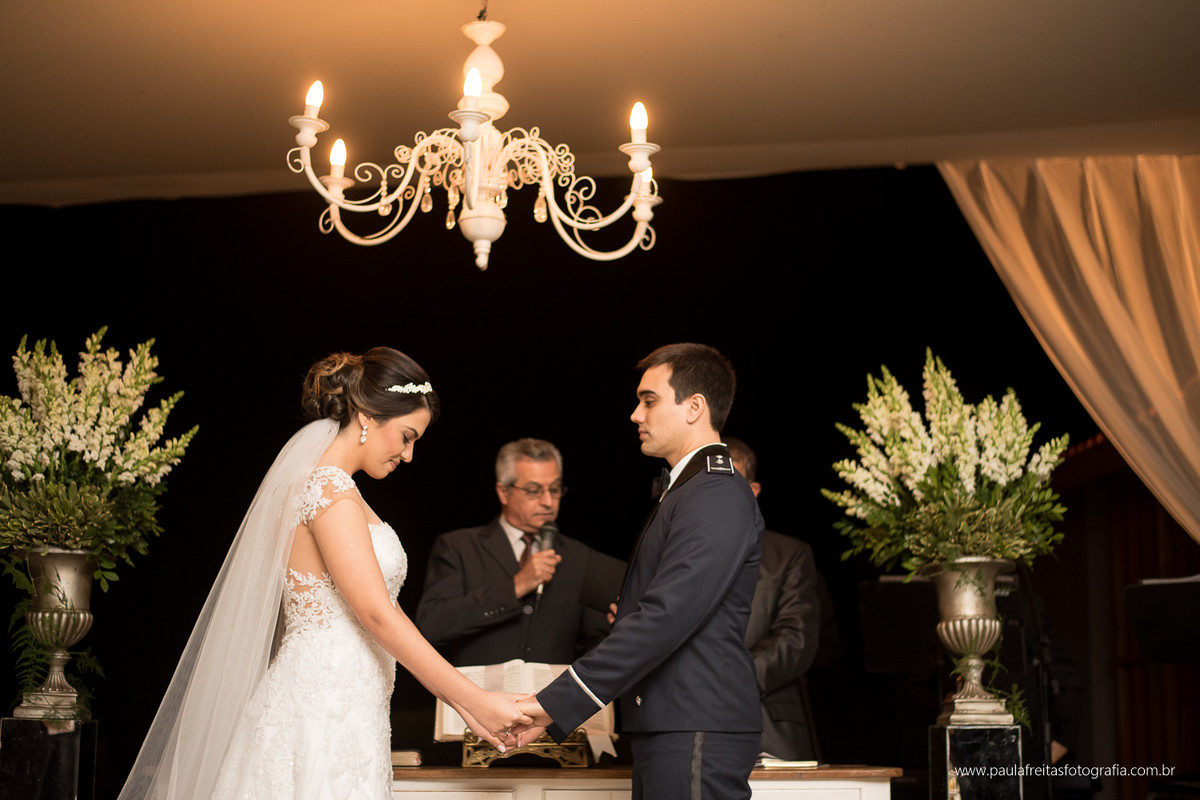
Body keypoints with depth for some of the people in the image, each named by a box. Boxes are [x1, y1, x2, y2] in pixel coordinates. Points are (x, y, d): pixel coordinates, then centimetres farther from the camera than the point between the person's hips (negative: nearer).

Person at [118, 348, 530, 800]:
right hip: (322, 719, -9)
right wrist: (475, 699, -16)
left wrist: (457, 699, 10)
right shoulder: (328, 490, -14)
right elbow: (377, 615, -19)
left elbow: (377, 617, 15)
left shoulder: (335, 487, 16)